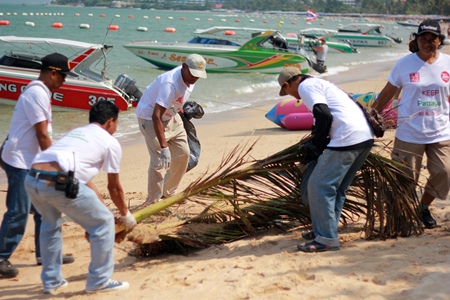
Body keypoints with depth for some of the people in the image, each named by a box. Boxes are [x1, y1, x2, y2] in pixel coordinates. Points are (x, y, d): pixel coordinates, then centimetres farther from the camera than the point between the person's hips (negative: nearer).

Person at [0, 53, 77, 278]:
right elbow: (42, 135, -20)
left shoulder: (39, 92, 14)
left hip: (33, 162, 10)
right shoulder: (37, 94, -18)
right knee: (18, 212, -5)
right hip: (20, 162, -10)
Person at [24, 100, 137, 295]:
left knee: (50, 224, 34)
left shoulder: (76, 132, 34)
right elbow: (114, 187, 20)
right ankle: (99, 282, 20)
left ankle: (51, 281, 38)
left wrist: (102, 207, 48)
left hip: (32, 179, 8)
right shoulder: (110, 142, 14)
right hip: (59, 183, -8)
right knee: (104, 223, 11)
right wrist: (125, 215, 37)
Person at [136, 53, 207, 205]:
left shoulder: (189, 78, -10)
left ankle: (168, 193, 26)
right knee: (159, 161, -15)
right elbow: (156, 116, -41)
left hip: (171, 116, 9)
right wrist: (164, 147, -44)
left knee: (183, 154, 10)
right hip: (150, 117, -9)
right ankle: (153, 202, -1)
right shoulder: (170, 83, -36)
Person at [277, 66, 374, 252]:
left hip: (347, 140, -10)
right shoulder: (320, 83, 27)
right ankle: (324, 230, 28)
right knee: (337, 188, 19)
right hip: (365, 137, 10)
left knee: (319, 186, -2)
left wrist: (316, 146, -3)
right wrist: (318, 144, 29)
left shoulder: (305, 86, -2)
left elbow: (324, 116, -15)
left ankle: (327, 239, 2)